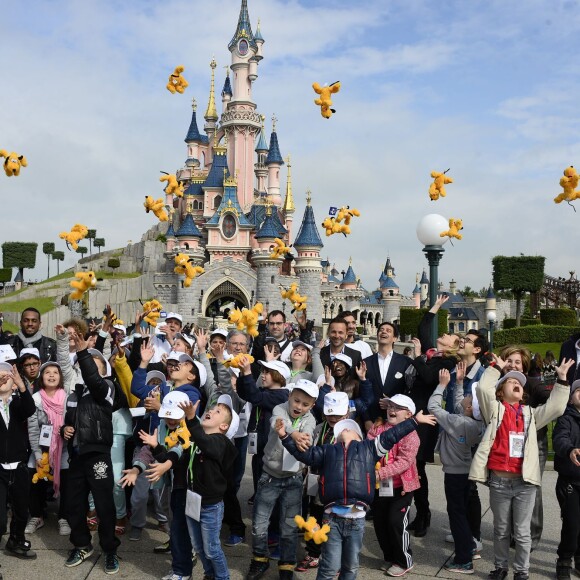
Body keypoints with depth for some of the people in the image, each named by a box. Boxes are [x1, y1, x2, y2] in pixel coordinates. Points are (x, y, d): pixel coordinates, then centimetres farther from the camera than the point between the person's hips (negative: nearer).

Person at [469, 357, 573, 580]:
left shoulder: (530, 413, 13)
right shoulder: (495, 410, 3)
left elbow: (555, 407, 3)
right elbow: (483, 388, -13)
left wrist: (562, 378, -1)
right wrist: (496, 367, -1)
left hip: (525, 482, 2)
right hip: (499, 481, -2)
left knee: (522, 532, 9)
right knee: (501, 530, 14)